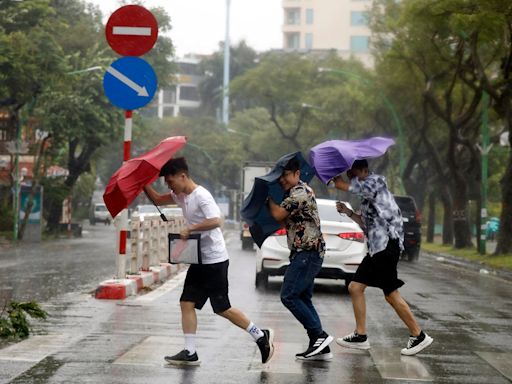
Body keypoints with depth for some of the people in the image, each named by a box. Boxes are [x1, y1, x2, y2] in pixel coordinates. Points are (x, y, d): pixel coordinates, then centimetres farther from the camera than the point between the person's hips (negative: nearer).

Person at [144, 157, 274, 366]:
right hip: (199, 260, 9)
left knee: (222, 308, -4)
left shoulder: (201, 195, -18)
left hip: (214, 260, -9)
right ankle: (190, 352, 4)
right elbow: (157, 199, 21)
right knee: (186, 303, 3)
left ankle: (261, 336, 10)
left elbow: (215, 221, -30)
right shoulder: (181, 196, 10)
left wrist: (190, 228, -22)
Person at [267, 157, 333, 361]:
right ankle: (322, 348, 8)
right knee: (303, 299, 9)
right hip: (305, 253, 11)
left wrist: (270, 198, -1)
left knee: (289, 296, -12)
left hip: (307, 252, -11)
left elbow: (278, 215, -17)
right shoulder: (296, 193, 19)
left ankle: (319, 336, -11)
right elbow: (284, 222, 23)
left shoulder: (300, 192, -14)